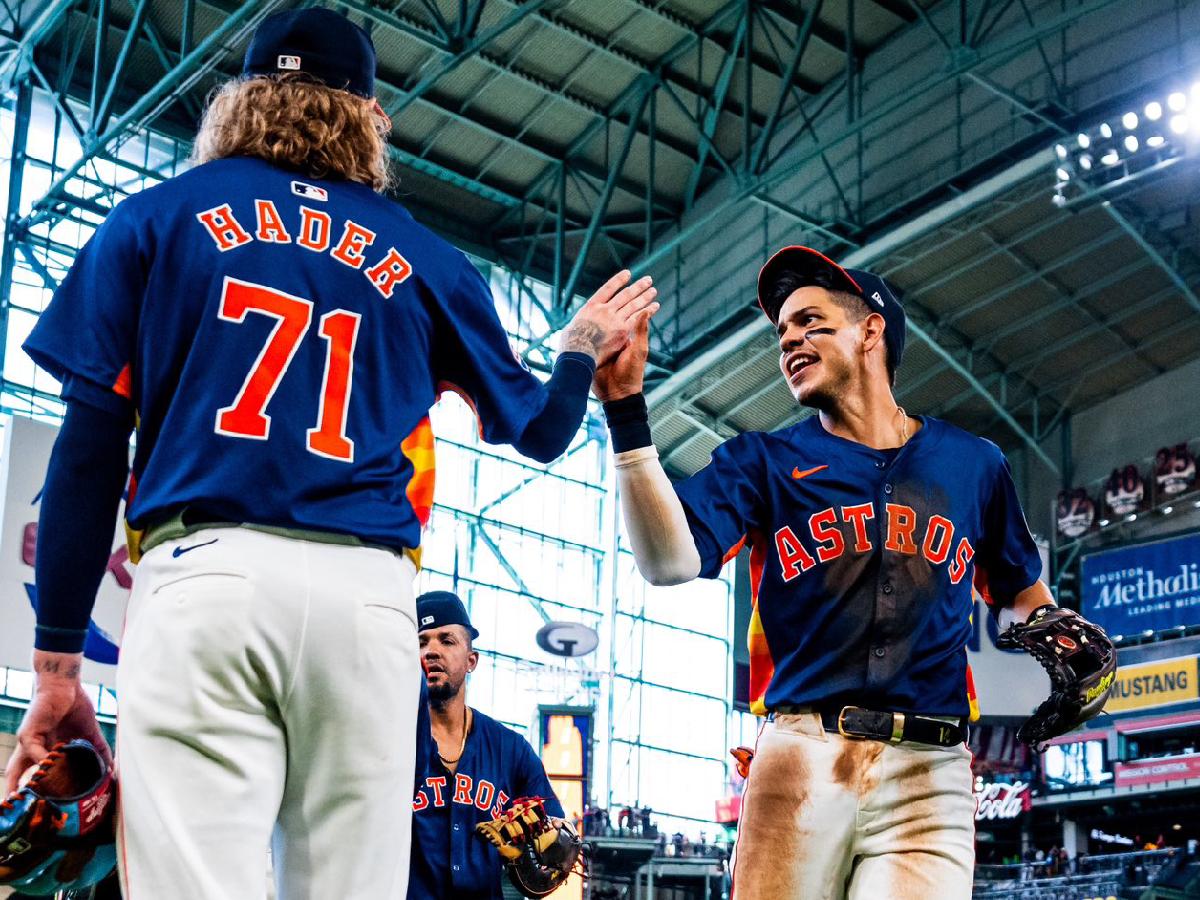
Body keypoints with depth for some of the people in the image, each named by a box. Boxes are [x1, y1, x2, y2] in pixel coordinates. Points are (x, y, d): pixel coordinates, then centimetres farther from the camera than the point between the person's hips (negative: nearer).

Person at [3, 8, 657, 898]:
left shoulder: (159, 216, 14)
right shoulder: (420, 257, 19)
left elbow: (90, 450, 7)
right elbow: (541, 428, 27)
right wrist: (583, 348, 49)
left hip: (203, 571, -2)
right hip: (369, 593, 2)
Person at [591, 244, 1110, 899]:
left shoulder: (973, 463, 17)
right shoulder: (762, 462, 11)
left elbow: (1020, 594, 28)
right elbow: (670, 561, -6)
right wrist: (626, 409, -14)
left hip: (929, 774, 1)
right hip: (799, 757, 0)